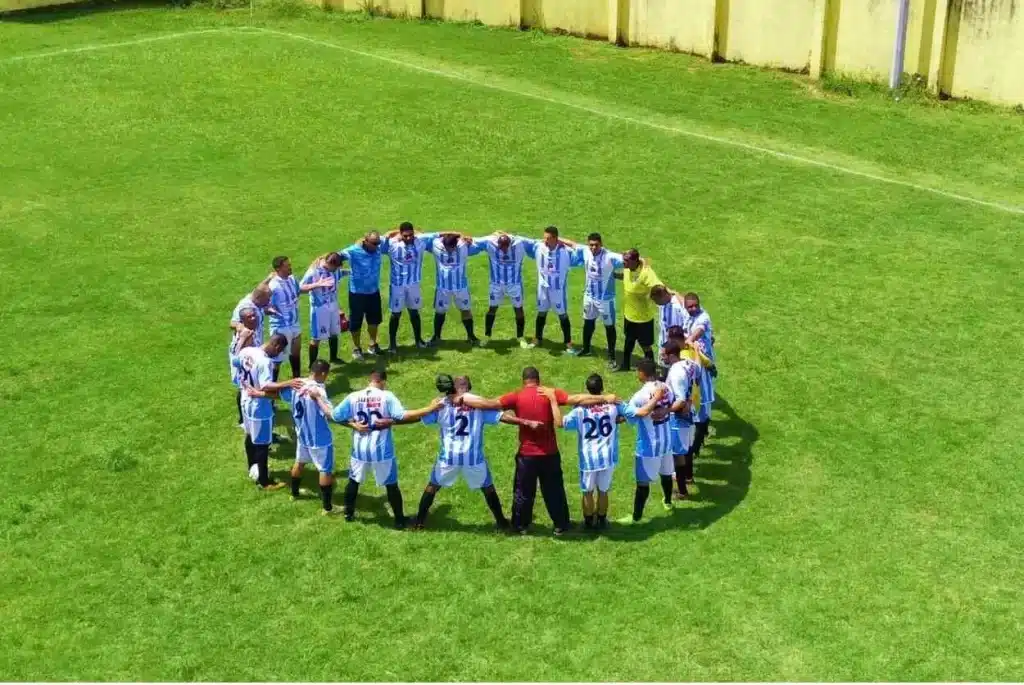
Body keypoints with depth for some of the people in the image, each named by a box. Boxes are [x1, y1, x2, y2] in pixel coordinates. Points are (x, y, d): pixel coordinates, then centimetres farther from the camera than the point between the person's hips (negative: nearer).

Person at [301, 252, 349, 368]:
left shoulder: (334, 268, -6)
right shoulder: (313, 272, -24)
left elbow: (340, 273, 17)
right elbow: (301, 287, -25)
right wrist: (318, 284, -36)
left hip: (333, 306, 7)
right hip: (320, 308, -7)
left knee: (334, 333, 22)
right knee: (316, 337, 3)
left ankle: (333, 357, 43)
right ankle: (312, 365, 15)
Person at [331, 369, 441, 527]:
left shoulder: (353, 397, -4)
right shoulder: (387, 396, -13)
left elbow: (334, 416, -1)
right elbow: (402, 415, -24)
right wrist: (430, 408, -21)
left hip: (360, 449, 3)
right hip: (381, 450, -3)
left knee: (354, 480, 26)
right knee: (391, 485, 13)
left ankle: (349, 513, 37)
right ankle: (399, 520, 21)